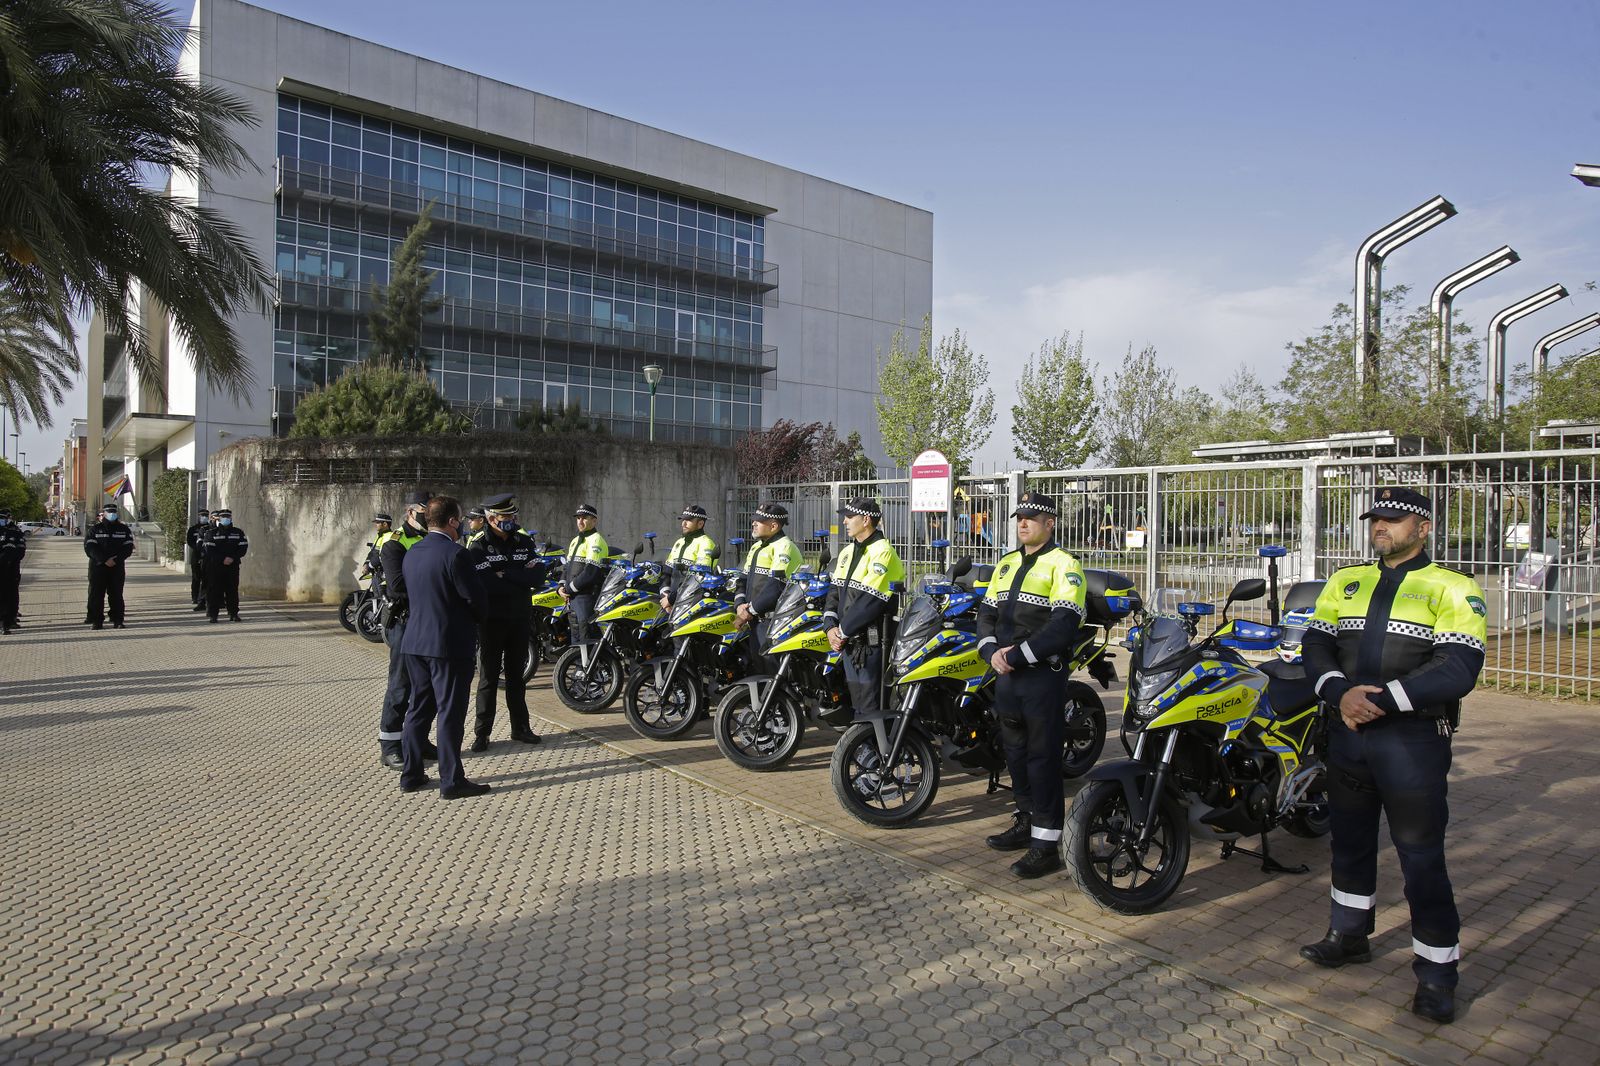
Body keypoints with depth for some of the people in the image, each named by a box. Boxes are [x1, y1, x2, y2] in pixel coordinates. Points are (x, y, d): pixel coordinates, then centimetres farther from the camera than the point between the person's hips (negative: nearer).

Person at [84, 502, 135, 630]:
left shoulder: (124, 529, 8)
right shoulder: (94, 529, 4)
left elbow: (128, 547, 2)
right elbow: (90, 547, -5)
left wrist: (116, 560, -12)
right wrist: (104, 560, -17)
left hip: (117, 567, 1)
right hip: (98, 566, -1)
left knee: (116, 594, 2)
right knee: (96, 594, -1)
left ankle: (117, 620, 5)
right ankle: (96, 621, 3)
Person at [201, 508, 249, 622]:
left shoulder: (238, 532, 8)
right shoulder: (212, 533, 5)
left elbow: (243, 548, 2)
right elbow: (210, 550, -4)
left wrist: (232, 558, -12)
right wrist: (223, 560, -15)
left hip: (233, 566, 1)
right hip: (215, 567, -1)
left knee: (232, 589, 2)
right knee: (214, 590, -2)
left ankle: (233, 613, 7)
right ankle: (212, 614, 2)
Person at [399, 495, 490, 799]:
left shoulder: (411, 554, 8)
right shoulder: (455, 554, -17)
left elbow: (408, 594, 14)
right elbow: (474, 595, -14)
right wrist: (478, 619, 5)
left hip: (415, 642, 8)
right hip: (450, 643, -8)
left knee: (419, 707, 16)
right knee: (450, 711, -1)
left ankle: (411, 774, 23)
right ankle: (451, 781, 4)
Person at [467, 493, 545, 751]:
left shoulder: (525, 543, 6)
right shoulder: (478, 547, -6)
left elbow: (538, 576, -7)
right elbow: (480, 584, -21)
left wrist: (504, 574, -15)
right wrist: (519, 579, -15)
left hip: (520, 620, 4)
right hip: (491, 621, -4)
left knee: (516, 675, 13)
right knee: (488, 677, 2)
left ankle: (520, 728, 22)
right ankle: (482, 733, 11)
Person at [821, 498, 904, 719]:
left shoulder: (882, 552, -13)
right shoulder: (848, 551, 15)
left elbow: (870, 602, -20)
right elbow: (834, 591, 15)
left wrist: (843, 631, -14)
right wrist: (831, 627, 0)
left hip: (871, 643, -9)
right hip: (849, 643, 9)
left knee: (870, 708, -5)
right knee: (855, 703, 16)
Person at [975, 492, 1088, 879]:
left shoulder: (1063, 564, -8)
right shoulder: (1007, 563, 15)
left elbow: (1063, 625, -18)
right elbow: (986, 612, 15)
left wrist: (1018, 655, -19)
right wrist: (992, 650, -4)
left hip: (1043, 674, -7)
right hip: (1007, 673, 8)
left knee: (1043, 757, -4)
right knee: (1015, 752, 16)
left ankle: (1047, 844, 2)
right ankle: (1027, 822, 30)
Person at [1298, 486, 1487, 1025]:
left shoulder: (1453, 589, -4)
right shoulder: (1345, 581, 11)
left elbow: (1458, 668, -16)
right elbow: (1316, 644, 3)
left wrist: (1383, 698, -23)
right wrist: (1341, 693, -15)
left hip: (1412, 738, -5)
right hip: (1347, 731, 5)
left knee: (1421, 855, 0)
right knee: (1350, 839, 18)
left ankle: (1437, 970, 15)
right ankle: (1350, 932, 36)